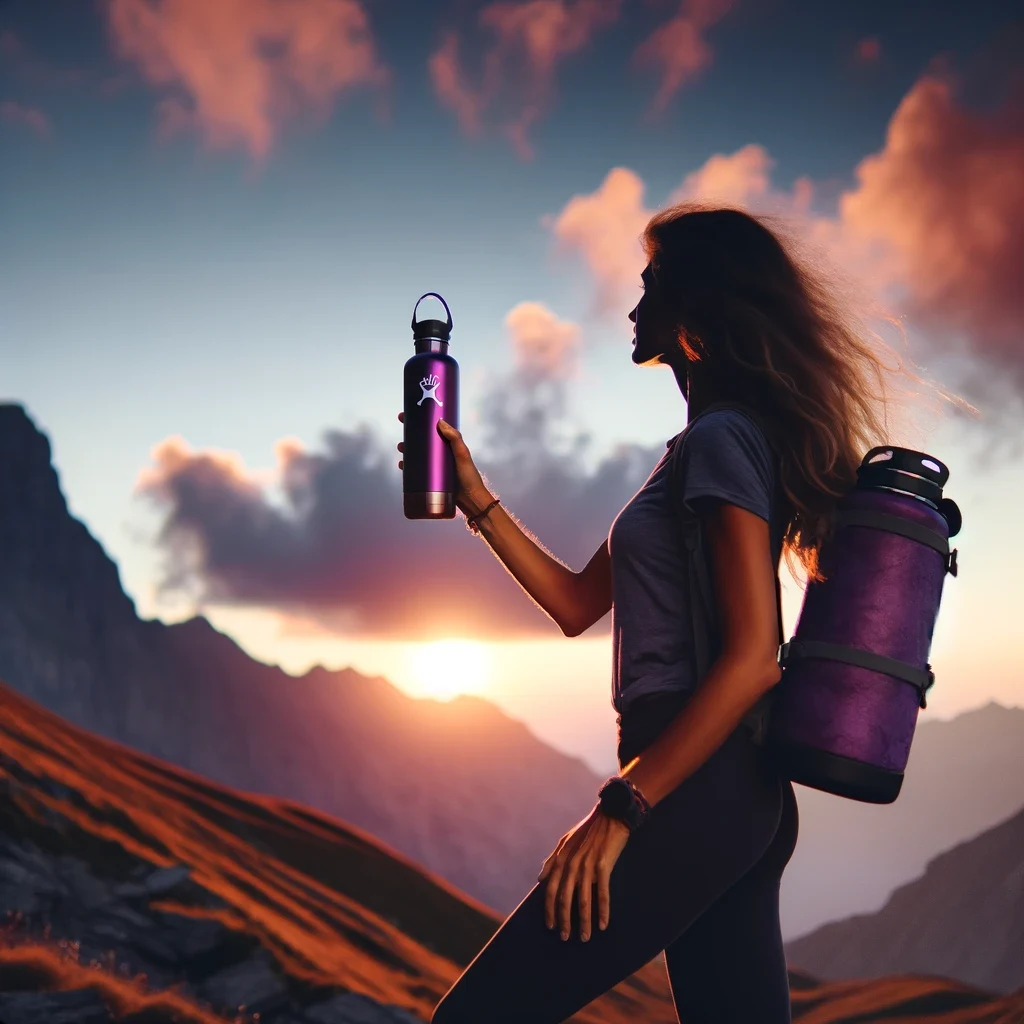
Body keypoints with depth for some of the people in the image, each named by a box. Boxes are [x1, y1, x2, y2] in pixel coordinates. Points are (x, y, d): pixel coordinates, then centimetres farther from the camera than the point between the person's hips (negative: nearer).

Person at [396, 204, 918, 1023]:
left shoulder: (722, 439, -9)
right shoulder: (707, 446, 20)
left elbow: (753, 657, -18)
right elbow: (577, 604, 23)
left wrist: (621, 808, -19)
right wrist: (476, 499, 18)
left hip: (701, 792, -10)